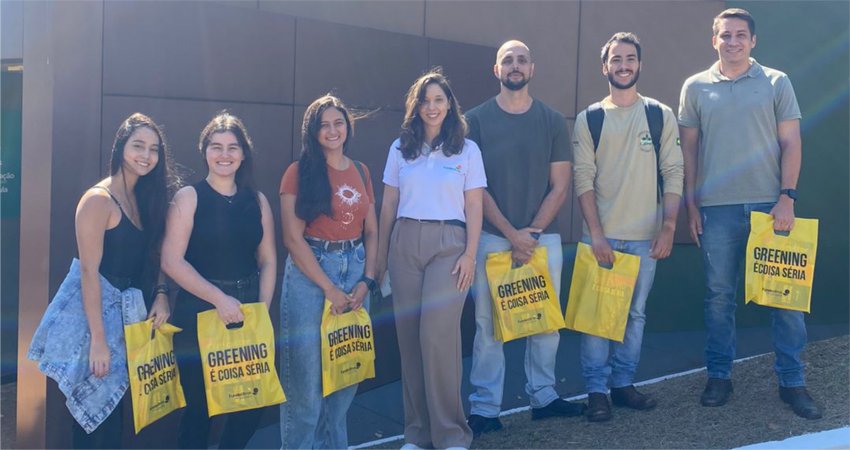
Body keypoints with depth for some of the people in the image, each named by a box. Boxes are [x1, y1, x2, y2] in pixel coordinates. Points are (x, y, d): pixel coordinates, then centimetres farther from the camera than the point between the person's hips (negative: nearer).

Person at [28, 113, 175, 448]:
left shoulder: (144, 197, 8)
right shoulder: (99, 199, -16)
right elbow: (89, 271, -20)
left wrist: (161, 294, -7)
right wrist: (98, 339, -23)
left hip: (128, 313, 8)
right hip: (95, 310, -7)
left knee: (113, 406, 15)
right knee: (95, 411, 1)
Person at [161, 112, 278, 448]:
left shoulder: (257, 200, 9)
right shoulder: (189, 197, -3)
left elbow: (268, 260, 9)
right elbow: (172, 261, -11)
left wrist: (262, 309, -3)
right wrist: (219, 298, -16)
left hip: (248, 313, 4)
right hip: (199, 313, -3)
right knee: (199, 405, 5)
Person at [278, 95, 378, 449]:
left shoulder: (360, 172, 12)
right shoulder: (299, 172, -3)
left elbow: (371, 232, 11)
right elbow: (293, 238, -10)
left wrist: (366, 280, -3)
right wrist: (329, 288, -12)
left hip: (354, 271, 5)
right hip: (309, 273, -5)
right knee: (306, 374, -1)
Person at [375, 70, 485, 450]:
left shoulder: (467, 149, 4)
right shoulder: (400, 148, 11)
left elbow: (473, 207, 2)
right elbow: (389, 204, 12)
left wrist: (470, 254, -6)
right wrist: (381, 253, 10)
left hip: (448, 244, -3)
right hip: (405, 243, 3)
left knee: (438, 335, -12)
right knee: (409, 336, 3)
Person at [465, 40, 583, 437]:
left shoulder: (552, 121, 7)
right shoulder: (476, 120, 2)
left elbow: (560, 185, 4)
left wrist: (532, 232, -7)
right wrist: (510, 233, -10)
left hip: (543, 237, 2)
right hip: (492, 237, -2)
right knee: (488, 323, -1)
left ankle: (543, 396, 21)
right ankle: (484, 407, 5)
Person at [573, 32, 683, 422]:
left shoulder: (661, 115, 5)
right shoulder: (588, 119, 3)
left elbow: (673, 174, 2)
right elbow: (583, 179, -3)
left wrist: (668, 227, -7)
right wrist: (596, 233, -11)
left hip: (645, 237, 1)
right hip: (601, 235, -1)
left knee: (635, 313, 9)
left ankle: (623, 383, 21)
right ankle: (596, 390, 9)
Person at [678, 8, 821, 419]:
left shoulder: (776, 83, 6)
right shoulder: (696, 87, 7)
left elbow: (791, 143, 3)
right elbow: (688, 148, 9)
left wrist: (787, 197, -7)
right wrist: (691, 204, 4)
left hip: (769, 204, 0)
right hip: (717, 207, 1)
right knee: (719, 294, 6)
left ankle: (792, 381, 13)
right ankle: (719, 376, 18)